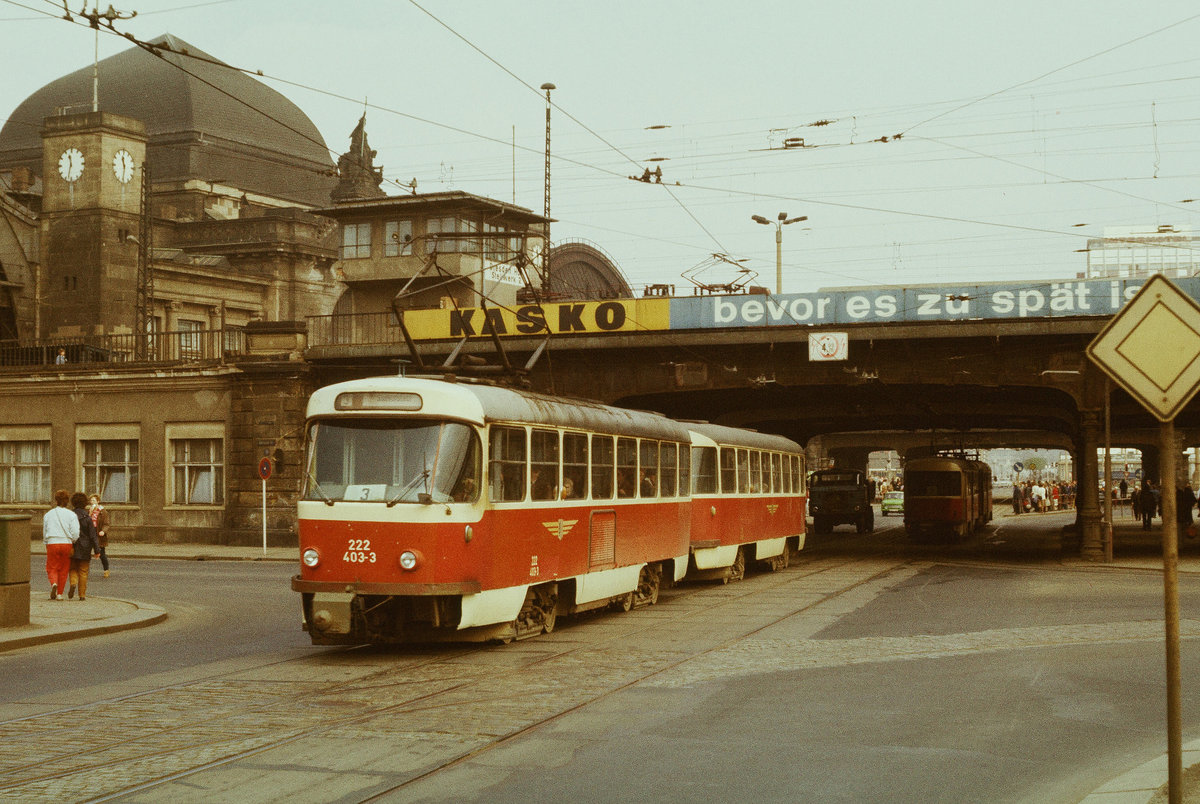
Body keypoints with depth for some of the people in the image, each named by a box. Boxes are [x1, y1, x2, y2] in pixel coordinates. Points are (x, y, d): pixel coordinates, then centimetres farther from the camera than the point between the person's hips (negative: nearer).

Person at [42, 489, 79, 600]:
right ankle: (59, 593, 11)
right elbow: (75, 532, -7)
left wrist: (46, 544, 22)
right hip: (67, 544, 0)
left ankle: (54, 583, -22)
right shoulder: (71, 515, 0)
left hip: (52, 544, 0)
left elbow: (44, 532, 12)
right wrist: (73, 545, 6)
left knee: (52, 568, 7)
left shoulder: (48, 514, 7)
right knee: (64, 569, 9)